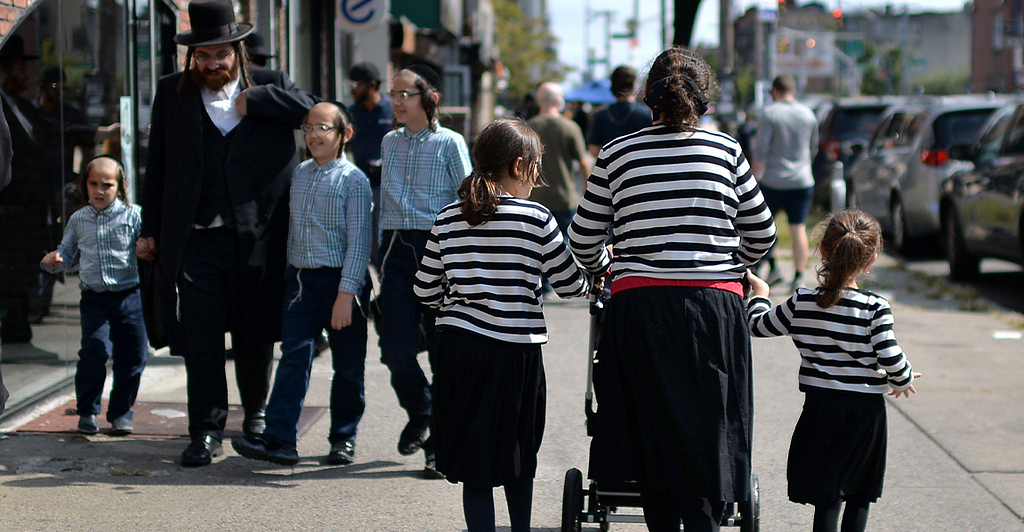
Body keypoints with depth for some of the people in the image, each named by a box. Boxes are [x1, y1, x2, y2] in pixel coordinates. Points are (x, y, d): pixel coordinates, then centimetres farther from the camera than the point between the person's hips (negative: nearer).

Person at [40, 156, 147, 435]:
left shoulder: (133, 215, 1)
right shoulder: (78, 220, 10)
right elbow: (67, 253, 19)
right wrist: (52, 261, -3)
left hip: (128, 295, -1)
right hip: (94, 299, 1)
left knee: (132, 355, 1)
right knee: (93, 352, -13)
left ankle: (121, 411, 19)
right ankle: (87, 411, 4)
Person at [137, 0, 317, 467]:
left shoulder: (269, 86, 7)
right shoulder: (172, 93, 10)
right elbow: (158, 166, 12)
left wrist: (252, 100, -11)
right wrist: (150, 229, 10)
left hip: (258, 238, 0)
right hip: (196, 239, 0)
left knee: (256, 336, 10)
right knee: (200, 337, -4)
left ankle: (256, 412, 32)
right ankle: (206, 429, 2)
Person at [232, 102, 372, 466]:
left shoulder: (353, 180, -8)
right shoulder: (300, 175, 11)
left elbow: (358, 241, -12)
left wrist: (346, 293, -17)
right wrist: (290, 275, 18)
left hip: (341, 280, -4)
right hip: (301, 279, 4)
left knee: (347, 364, 5)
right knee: (294, 355, -6)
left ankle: (344, 438, 18)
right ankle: (279, 438, -13)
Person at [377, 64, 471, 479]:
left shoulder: (449, 143, -1)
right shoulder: (390, 142, 14)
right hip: (397, 248, 4)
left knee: (443, 348, -2)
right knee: (396, 349, -3)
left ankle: (440, 445, 8)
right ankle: (419, 414, 27)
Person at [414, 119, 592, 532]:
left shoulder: (449, 218, 4)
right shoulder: (536, 218, -7)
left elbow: (426, 291, 7)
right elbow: (570, 284, 1)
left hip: (460, 347, 2)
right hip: (516, 352, -2)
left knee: (475, 468, 5)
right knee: (519, 456, 17)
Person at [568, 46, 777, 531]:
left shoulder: (617, 154, 4)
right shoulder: (725, 150, 5)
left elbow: (583, 241, 11)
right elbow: (761, 233, 14)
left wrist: (604, 267, 33)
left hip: (639, 306, 0)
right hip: (714, 306, 0)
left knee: (652, 435, 9)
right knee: (708, 433, 5)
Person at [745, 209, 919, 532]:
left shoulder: (801, 304, -5)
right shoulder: (875, 308, -11)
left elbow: (758, 326, 6)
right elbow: (890, 357, -14)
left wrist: (759, 295, 26)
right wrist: (903, 381, 8)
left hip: (821, 406, 1)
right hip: (865, 409, 0)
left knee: (826, 495, 3)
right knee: (859, 494, 14)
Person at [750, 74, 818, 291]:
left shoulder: (769, 113, -8)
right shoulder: (808, 114, 6)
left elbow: (760, 151, -12)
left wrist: (754, 177, -6)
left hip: (772, 181, -3)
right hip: (802, 181, 3)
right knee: (799, 229, 4)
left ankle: (773, 267, 6)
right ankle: (799, 277, 2)